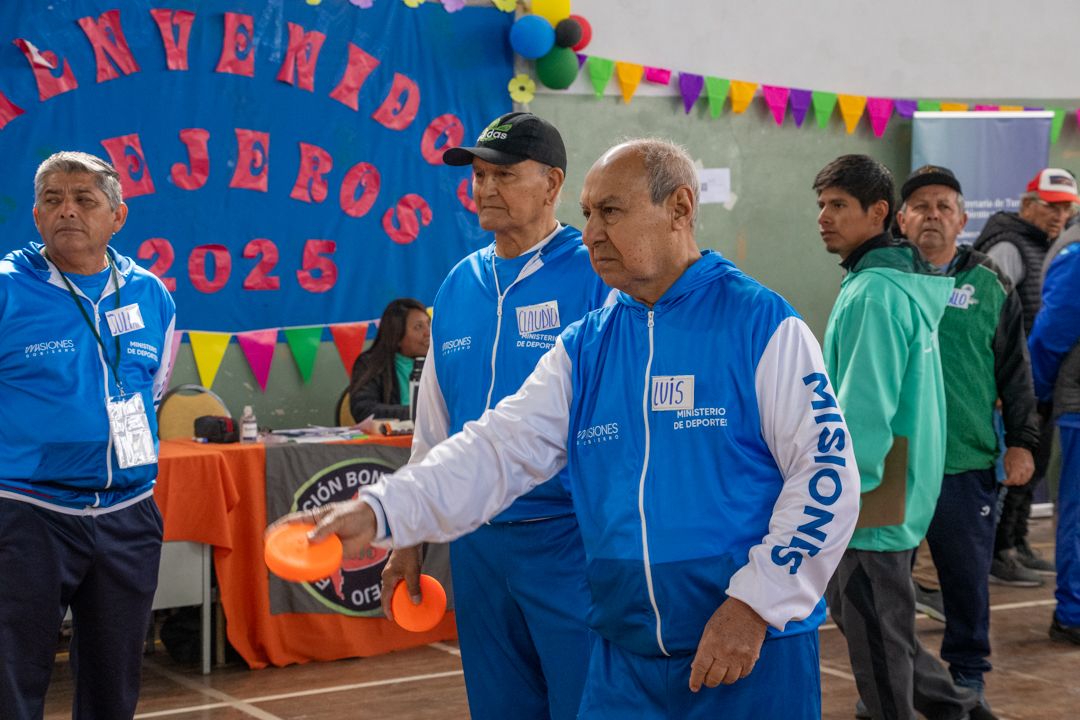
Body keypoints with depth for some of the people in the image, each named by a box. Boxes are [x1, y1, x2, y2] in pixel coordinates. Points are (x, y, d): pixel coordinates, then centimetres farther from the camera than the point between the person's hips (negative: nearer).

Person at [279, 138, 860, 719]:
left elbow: (827, 473, -10)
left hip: (755, 654, -4)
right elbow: (500, 449, -1)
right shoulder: (584, 348, 8)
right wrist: (380, 511, -15)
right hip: (622, 654, 5)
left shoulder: (760, 325, -7)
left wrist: (754, 604, -16)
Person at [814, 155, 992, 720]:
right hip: (895, 490, 10)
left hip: (874, 498, -10)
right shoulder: (905, 281, 12)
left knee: (875, 633, 1)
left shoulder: (873, 295, -20)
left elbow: (864, 410, -25)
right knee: (851, 608, 20)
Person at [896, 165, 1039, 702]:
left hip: (968, 463, 0)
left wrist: (1021, 442, 3)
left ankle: (968, 675, 23)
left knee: (967, 577, 7)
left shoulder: (989, 285, 5)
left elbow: (1015, 372, 9)